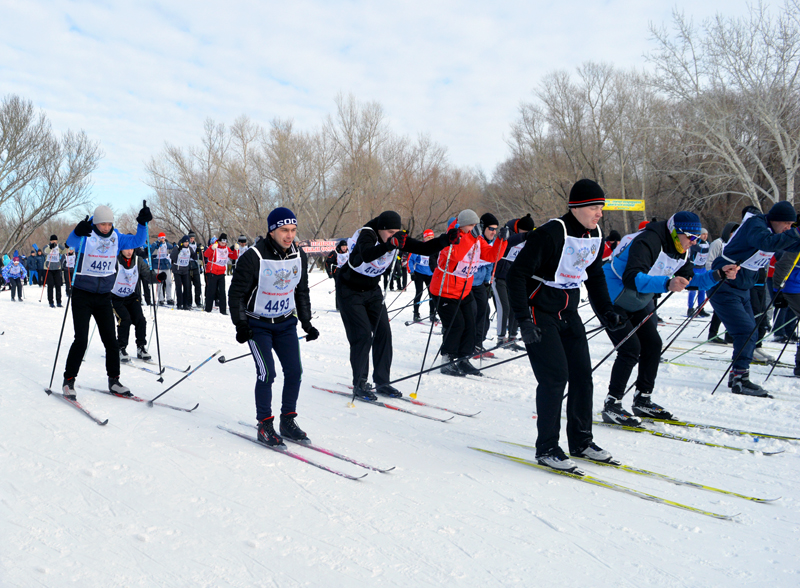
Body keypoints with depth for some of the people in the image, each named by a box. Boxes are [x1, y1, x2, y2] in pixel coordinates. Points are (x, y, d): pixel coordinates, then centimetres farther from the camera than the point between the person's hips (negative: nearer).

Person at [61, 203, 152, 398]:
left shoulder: (116, 238, 3)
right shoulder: (85, 237, -12)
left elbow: (137, 241, 5)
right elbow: (71, 242, -32)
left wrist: (143, 223, -12)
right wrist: (78, 232, -54)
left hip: (104, 297, 5)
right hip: (82, 296, -4)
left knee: (110, 340, 5)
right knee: (81, 340, -7)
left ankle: (113, 380, 16)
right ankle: (69, 380, 8)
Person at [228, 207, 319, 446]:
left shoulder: (299, 256, -2)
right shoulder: (254, 257, -20)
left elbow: (302, 292, 11)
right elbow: (236, 292, -13)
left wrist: (307, 323, 7)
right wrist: (241, 325, -18)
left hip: (286, 323, 5)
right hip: (258, 324, -5)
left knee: (294, 371, 0)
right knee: (266, 373, -13)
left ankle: (288, 420, 17)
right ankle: (265, 425, 3)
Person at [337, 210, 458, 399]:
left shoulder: (399, 238, -11)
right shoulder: (367, 235, -29)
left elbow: (424, 249, -13)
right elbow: (366, 255, -51)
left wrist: (446, 239, -29)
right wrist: (389, 245, -68)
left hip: (372, 290, 6)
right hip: (350, 290, -6)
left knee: (383, 332, 0)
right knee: (363, 334, -11)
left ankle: (382, 382, 10)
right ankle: (359, 384, 2)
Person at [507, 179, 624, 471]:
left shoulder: (596, 235, 2)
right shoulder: (551, 233, -23)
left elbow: (595, 275, 18)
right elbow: (516, 274, -22)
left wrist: (605, 310, 6)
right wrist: (523, 320, -26)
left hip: (568, 312, 8)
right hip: (540, 312, -8)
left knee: (582, 375, 7)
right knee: (555, 376, -11)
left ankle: (581, 441, 23)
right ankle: (546, 448, 3)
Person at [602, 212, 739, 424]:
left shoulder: (681, 250, 0)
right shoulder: (648, 242, -29)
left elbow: (690, 280, 8)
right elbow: (632, 278, -41)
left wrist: (719, 274, -5)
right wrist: (667, 284, -52)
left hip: (637, 303, 10)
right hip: (612, 300, -10)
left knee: (653, 345, 6)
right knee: (630, 348, -16)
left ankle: (643, 400, 19)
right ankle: (611, 405, -8)